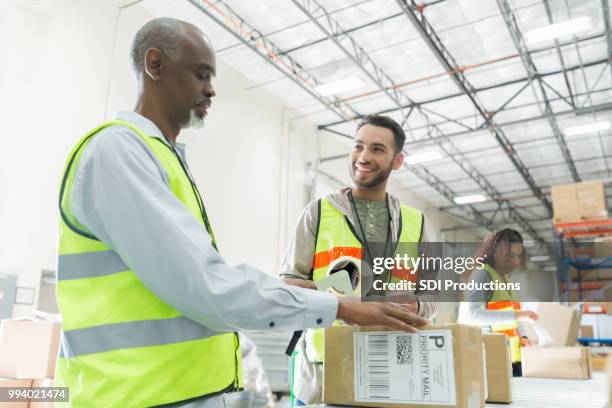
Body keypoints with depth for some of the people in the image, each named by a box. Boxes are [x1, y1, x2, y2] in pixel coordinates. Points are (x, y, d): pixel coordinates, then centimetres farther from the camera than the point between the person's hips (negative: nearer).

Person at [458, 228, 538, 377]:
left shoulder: (506, 277, 14)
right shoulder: (482, 274, -12)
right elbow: (471, 314, -27)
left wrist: (522, 336, 7)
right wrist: (517, 316, -29)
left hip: (511, 355, 8)